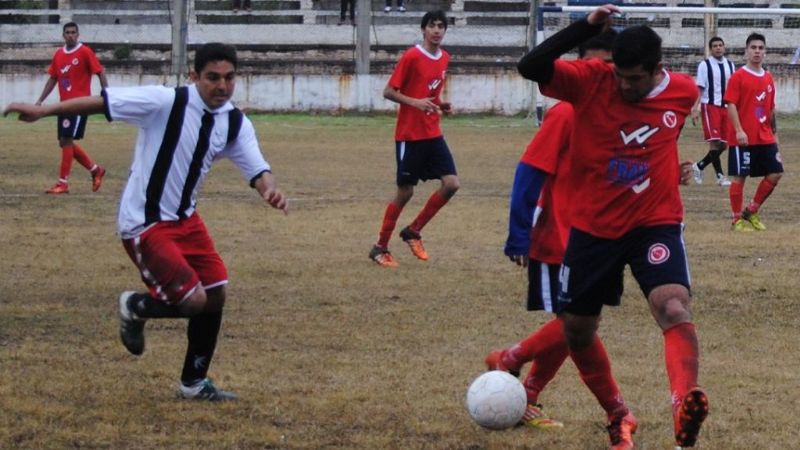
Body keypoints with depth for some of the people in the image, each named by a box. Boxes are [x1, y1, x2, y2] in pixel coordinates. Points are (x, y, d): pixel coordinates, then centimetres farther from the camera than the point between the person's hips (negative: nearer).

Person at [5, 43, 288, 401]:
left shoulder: (235, 124, -1)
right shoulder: (165, 102, -20)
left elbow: (256, 168, -2)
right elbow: (102, 102, -19)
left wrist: (269, 189, -26)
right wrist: (44, 111, -22)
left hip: (185, 219, 7)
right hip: (144, 224, -7)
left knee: (215, 295, 8)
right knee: (193, 300, -16)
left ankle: (194, 383, 27)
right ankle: (136, 307, 17)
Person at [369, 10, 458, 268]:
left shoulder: (444, 58, 9)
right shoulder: (411, 57, -12)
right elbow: (388, 92, -11)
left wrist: (441, 106, 3)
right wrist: (415, 102, -25)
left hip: (433, 134, 6)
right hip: (410, 135, -6)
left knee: (451, 184, -5)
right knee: (405, 192, -2)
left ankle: (413, 231, 11)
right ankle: (380, 247, 12)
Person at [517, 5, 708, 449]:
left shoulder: (684, 92, -5)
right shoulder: (590, 80, -13)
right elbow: (530, 67, -29)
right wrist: (587, 27, -35)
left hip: (656, 224, -1)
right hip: (593, 227, 1)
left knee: (674, 307, -28)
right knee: (578, 332, 12)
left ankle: (685, 406, -49)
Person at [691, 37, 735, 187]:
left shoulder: (730, 65, 11)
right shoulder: (705, 65, -4)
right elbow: (699, 88, -6)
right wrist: (695, 108, -14)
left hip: (726, 107, 6)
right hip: (710, 106, -6)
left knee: (723, 145, 6)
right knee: (714, 141, -12)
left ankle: (699, 166, 24)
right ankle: (720, 175, -8)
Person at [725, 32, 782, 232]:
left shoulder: (768, 78, 12)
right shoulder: (739, 76, -6)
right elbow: (731, 105, -12)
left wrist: (774, 133, 17)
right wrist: (739, 130, -20)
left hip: (765, 138, 6)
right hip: (744, 138, -6)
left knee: (775, 174, 2)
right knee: (739, 177, -1)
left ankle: (751, 212, 16)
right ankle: (737, 219, 9)